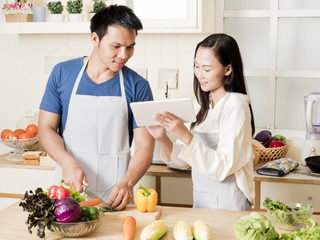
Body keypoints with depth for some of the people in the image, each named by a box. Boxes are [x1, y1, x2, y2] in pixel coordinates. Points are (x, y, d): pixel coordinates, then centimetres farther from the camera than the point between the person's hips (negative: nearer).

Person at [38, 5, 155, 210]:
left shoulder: (138, 87, -3)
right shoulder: (63, 74, 1)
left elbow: (144, 146, -5)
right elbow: (47, 128, 2)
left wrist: (127, 183, -22)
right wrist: (68, 163, -15)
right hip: (68, 185, 1)